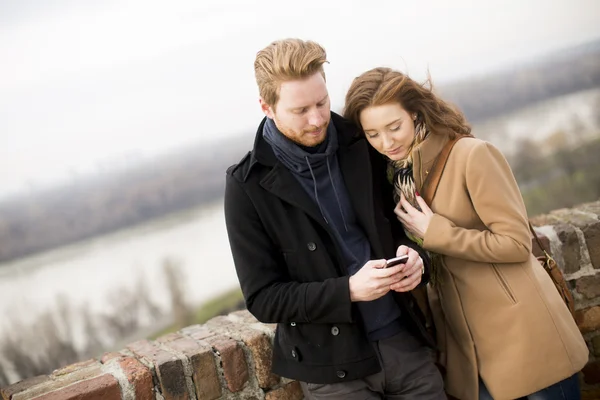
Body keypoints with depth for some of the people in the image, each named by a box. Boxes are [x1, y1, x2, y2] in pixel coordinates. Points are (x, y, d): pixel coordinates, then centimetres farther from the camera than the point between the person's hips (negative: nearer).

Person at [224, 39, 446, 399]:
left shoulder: (359, 148, -1)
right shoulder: (248, 187, -10)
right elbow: (263, 299, -10)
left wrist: (412, 255, -9)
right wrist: (349, 290, -21)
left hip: (404, 340, 3)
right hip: (332, 365, -3)